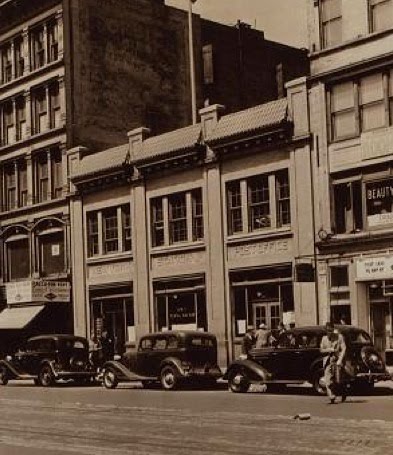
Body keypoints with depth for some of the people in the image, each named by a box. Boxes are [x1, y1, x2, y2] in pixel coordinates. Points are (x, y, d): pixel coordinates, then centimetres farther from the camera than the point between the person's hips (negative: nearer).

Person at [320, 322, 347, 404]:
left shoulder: (339, 337, 1)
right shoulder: (324, 338, 11)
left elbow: (343, 349, -3)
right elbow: (321, 350, 7)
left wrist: (340, 360, -14)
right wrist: (331, 350, -9)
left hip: (337, 361, -3)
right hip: (328, 361, 3)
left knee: (338, 381, -2)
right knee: (328, 381, -11)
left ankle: (343, 394, 26)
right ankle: (332, 397, -8)